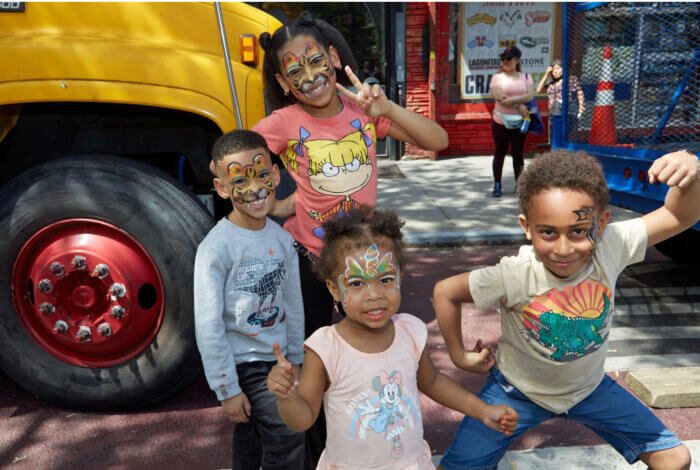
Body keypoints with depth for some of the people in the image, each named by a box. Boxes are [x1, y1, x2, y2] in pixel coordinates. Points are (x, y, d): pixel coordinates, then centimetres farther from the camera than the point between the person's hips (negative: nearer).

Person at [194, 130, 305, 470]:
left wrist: (295, 362, 12)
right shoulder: (216, 248, -20)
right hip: (243, 363, -6)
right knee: (287, 436, -9)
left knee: (251, 436, 21)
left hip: (275, 357, 6)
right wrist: (227, 389, -14)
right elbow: (208, 326, -18)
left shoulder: (282, 239, -1)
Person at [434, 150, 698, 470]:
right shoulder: (514, 276, -34)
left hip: (589, 386, 3)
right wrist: (459, 357, -9)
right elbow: (444, 292, -19)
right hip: (519, 391, -2)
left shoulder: (609, 247, -26)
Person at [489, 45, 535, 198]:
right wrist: (518, 106, -17)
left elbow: (530, 96, -9)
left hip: (520, 122, 1)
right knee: (499, 153, 3)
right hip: (501, 122, -1)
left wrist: (511, 100, -20)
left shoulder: (525, 77, 7)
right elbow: (499, 98, -14)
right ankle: (497, 184, 12)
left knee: (518, 154, 7)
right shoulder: (497, 77, 1)